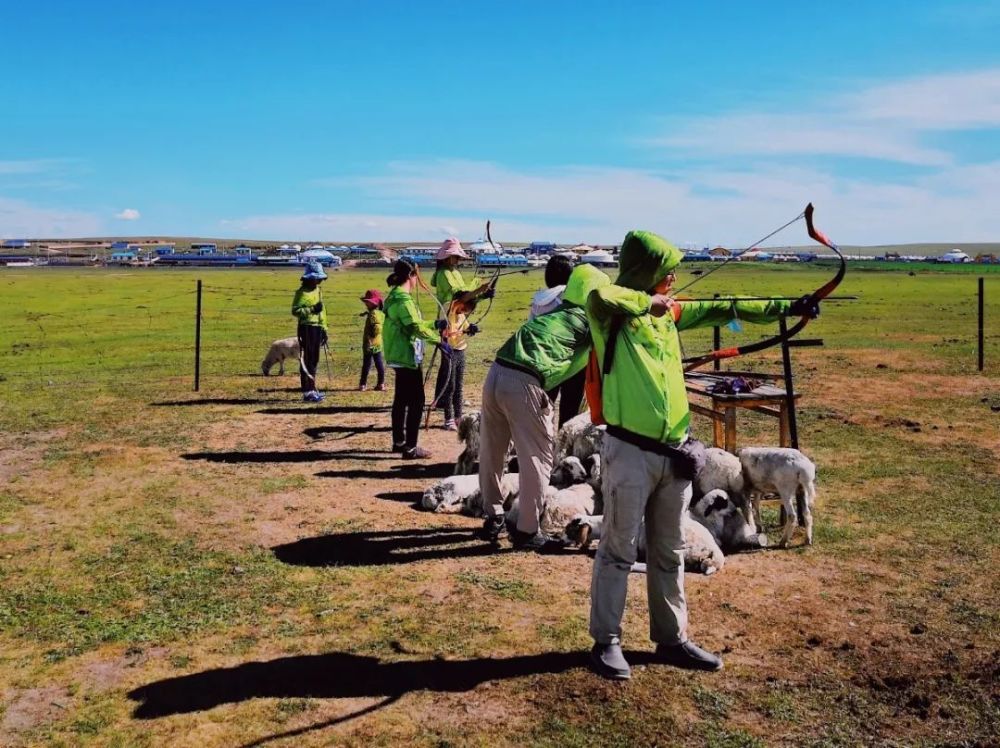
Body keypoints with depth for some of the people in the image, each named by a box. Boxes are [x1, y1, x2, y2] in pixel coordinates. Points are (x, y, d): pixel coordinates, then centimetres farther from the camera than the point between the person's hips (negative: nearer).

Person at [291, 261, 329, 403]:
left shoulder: (318, 291, 16)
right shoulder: (302, 292, -10)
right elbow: (295, 311, -16)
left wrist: (324, 329, 18)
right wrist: (311, 310, -24)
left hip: (317, 328, 8)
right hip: (306, 328, -8)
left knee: (314, 360, 14)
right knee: (306, 360, -6)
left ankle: (312, 388, 23)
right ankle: (307, 392, -5)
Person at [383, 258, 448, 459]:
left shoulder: (394, 296, 12)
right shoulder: (403, 299, -19)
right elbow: (416, 327, -27)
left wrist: (435, 324, 21)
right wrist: (439, 340, -22)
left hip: (399, 356, 10)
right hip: (408, 357, -10)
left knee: (401, 399, 17)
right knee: (416, 401, -5)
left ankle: (399, 441, 27)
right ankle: (410, 448, -2)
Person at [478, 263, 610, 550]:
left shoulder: (554, 313, 26)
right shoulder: (586, 320, 6)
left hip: (496, 374, 8)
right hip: (524, 384, -8)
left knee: (492, 452, 19)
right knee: (537, 458, 5)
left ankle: (493, 517, 32)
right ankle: (527, 531, 12)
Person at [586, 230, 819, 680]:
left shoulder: (669, 311, 12)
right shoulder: (612, 314, -10)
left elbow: (723, 310, 16)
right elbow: (598, 296, -33)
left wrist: (786, 308, 13)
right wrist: (648, 301, -18)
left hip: (673, 452, 7)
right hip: (630, 452, -7)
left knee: (669, 553, 16)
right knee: (618, 551, 3)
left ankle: (671, 639, 28)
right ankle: (606, 641, 16)